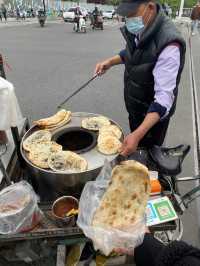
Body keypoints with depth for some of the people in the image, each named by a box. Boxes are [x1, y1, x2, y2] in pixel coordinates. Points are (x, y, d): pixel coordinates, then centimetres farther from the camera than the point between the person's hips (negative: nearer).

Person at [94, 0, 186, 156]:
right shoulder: (140, 29, -7)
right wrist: (110, 62, -2)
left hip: (154, 113, -7)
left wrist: (138, 134, -45)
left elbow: (164, 96, -36)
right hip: (135, 108, 8)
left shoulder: (168, 45, -32)